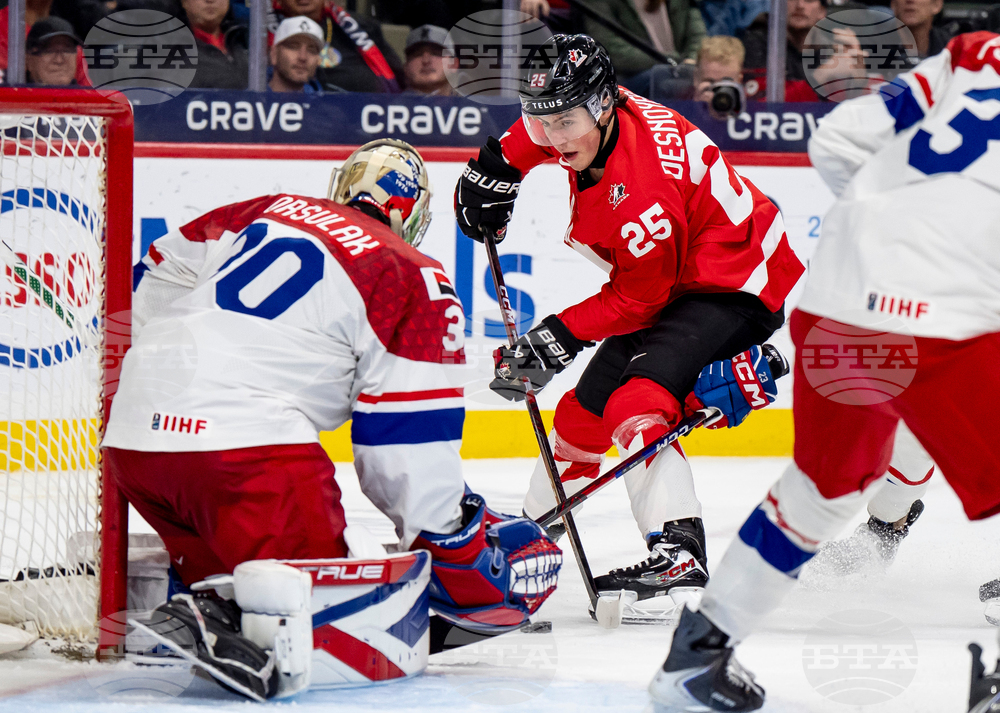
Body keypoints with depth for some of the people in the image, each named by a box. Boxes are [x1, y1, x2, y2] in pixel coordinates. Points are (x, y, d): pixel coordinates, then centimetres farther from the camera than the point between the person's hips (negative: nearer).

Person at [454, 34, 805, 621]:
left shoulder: (643, 186, -34)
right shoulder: (588, 119, -10)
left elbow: (638, 297, -24)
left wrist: (560, 336, -22)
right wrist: (497, 167, 12)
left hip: (736, 284, -10)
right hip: (672, 282, 10)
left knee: (635, 402, -29)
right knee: (585, 408, 15)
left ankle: (677, 550, -37)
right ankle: (536, 524, 33)